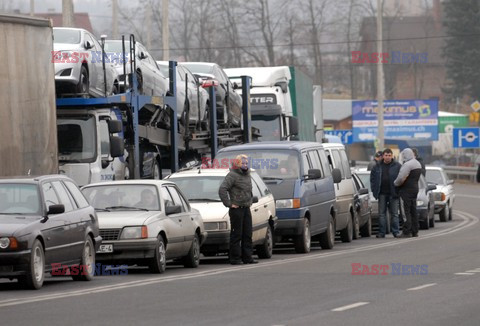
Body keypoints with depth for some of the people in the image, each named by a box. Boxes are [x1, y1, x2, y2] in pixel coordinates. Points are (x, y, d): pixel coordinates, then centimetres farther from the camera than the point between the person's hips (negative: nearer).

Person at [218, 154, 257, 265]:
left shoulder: (247, 175, 16)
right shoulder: (232, 175, -11)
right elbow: (222, 189, -20)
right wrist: (228, 204, -18)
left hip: (246, 209, 8)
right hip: (236, 209, -8)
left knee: (247, 234, 8)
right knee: (236, 234, -6)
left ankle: (247, 257, 13)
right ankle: (235, 258, -2)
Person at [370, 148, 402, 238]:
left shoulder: (397, 166, -2)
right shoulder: (378, 167, 7)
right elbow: (372, 178, 14)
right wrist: (374, 190, 4)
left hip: (393, 193, -3)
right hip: (382, 193, 3)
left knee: (394, 214, 2)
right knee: (381, 214, 4)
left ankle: (396, 232, 5)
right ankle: (381, 233, 7)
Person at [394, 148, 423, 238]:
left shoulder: (407, 165, -18)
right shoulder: (418, 164, 14)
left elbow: (401, 178, -24)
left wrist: (395, 183, -3)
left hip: (406, 190, -10)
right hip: (415, 189, 10)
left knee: (406, 212, -7)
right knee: (413, 211, 14)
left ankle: (407, 232, -9)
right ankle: (414, 231, 17)